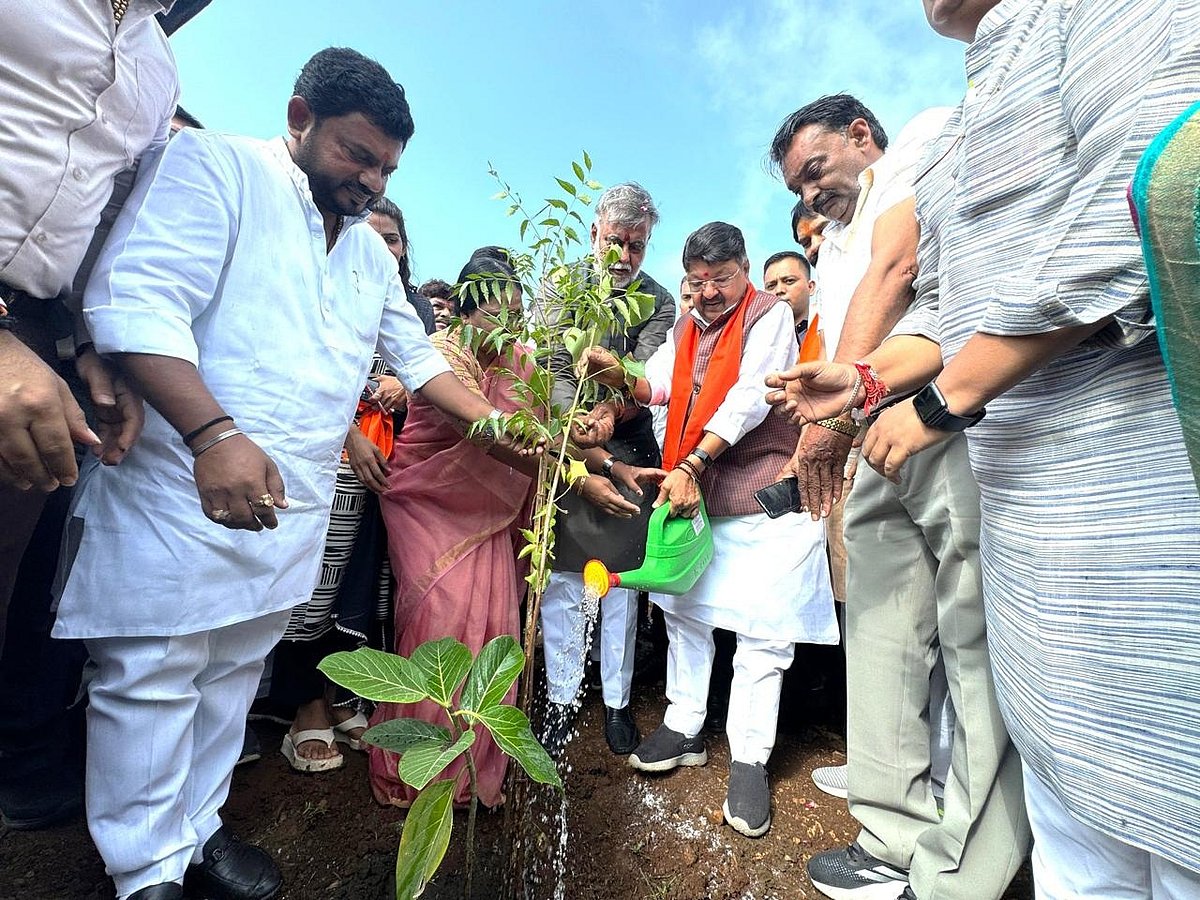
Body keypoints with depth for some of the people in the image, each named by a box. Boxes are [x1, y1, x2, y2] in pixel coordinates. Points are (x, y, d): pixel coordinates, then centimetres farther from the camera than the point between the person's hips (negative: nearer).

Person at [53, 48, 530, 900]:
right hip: (181, 489, -6)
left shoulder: (372, 252, 16)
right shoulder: (212, 167, -5)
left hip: (294, 508, 7)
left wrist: (493, 423, 7)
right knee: (153, 679, 4)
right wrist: (214, 434, -30)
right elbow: (138, 300, -17)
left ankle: (195, 830, 34)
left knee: (235, 673, 16)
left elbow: (417, 354, 18)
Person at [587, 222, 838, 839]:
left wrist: (692, 465, -23)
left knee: (760, 626, -2)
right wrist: (616, 374, -18)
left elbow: (750, 400, -16)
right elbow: (655, 385, 3)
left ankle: (749, 760, 13)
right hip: (694, 491, 7)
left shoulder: (770, 315, -4)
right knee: (682, 607, 12)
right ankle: (683, 730, 29)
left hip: (761, 492, -6)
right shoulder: (687, 327, 17)